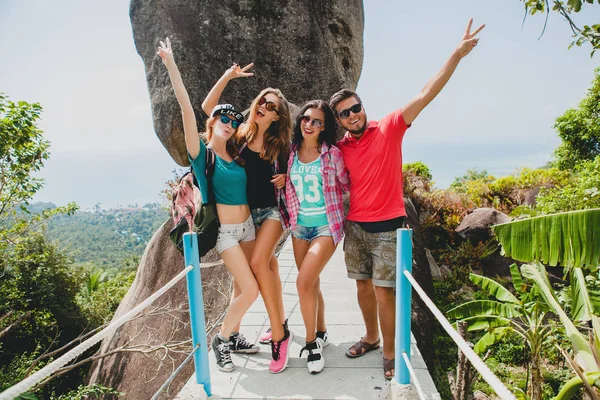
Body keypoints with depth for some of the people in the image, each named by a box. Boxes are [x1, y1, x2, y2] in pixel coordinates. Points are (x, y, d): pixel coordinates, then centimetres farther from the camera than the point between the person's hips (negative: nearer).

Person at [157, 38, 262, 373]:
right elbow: (187, 109, -19)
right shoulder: (202, 153, -9)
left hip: (248, 225, 6)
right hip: (226, 231, -6)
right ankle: (221, 341, 13)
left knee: (244, 288, 11)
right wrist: (171, 65, -26)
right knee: (251, 290, -9)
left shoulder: (236, 155, 6)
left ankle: (233, 336, 30)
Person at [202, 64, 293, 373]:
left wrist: (286, 178, -15)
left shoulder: (281, 143, -7)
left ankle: (278, 333, -10)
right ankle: (280, 324, 27)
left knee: (258, 262, -20)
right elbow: (207, 106, -3)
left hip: (274, 209, -4)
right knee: (269, 265, 12)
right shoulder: (241, 133, -1)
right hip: (249, 209, 4)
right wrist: (227, 76, -10)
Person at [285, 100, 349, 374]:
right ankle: (320, 333, 35)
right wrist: (289, 216, 5)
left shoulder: (332, 154, -9)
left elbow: (346, 184, 3)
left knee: (304, 283, -15)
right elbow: (285, 186, 13)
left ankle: (312, 341, 6)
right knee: (312, 284, 14)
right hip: (300, 226, 5)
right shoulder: (290, 153, 1)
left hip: (326, 226, -4)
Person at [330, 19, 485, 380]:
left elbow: (427, 93, -14)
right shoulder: (340, 147, 4)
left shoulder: (389, 128, -7)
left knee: (383, 291, -3)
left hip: (387, 226, -4)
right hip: (355, 225, 5)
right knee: (363, 285, 14)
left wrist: (457, 55, -23)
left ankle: (390, 354, 17)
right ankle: (371, 338, 36)